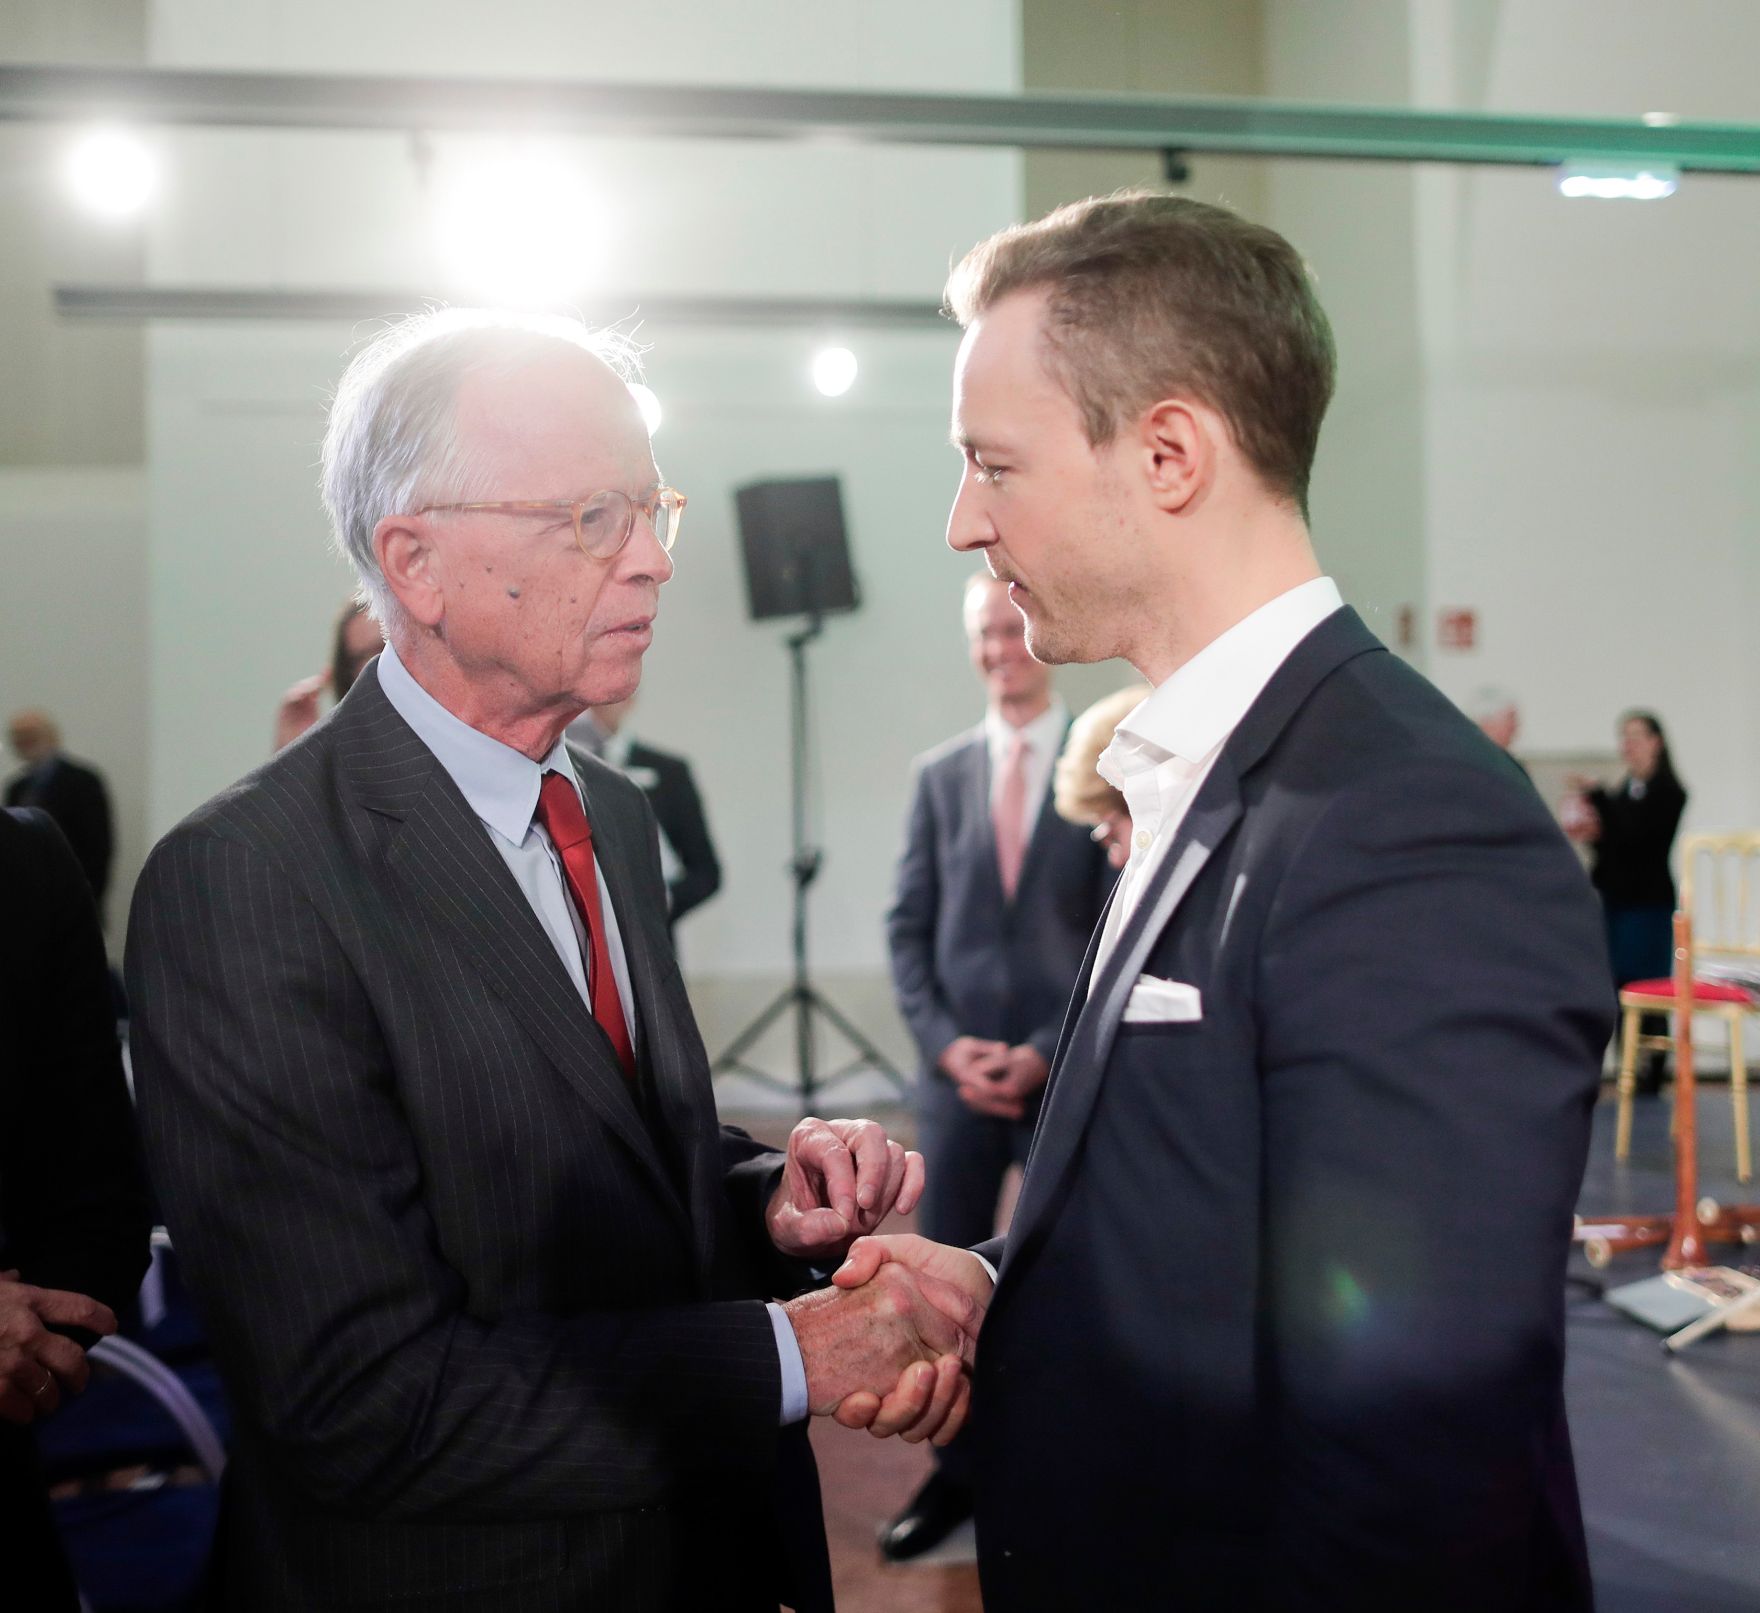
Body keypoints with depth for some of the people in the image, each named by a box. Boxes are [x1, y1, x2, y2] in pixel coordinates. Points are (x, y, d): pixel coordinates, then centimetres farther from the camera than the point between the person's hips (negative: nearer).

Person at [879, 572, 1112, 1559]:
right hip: (958, 1072, 3)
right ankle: (956, 1476, 22)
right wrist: (946, 1043, -7)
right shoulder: (941, 774, 7)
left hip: (1071, 1072, -3)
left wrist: (1048, 1052, -12)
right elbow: (909, 928, 7)